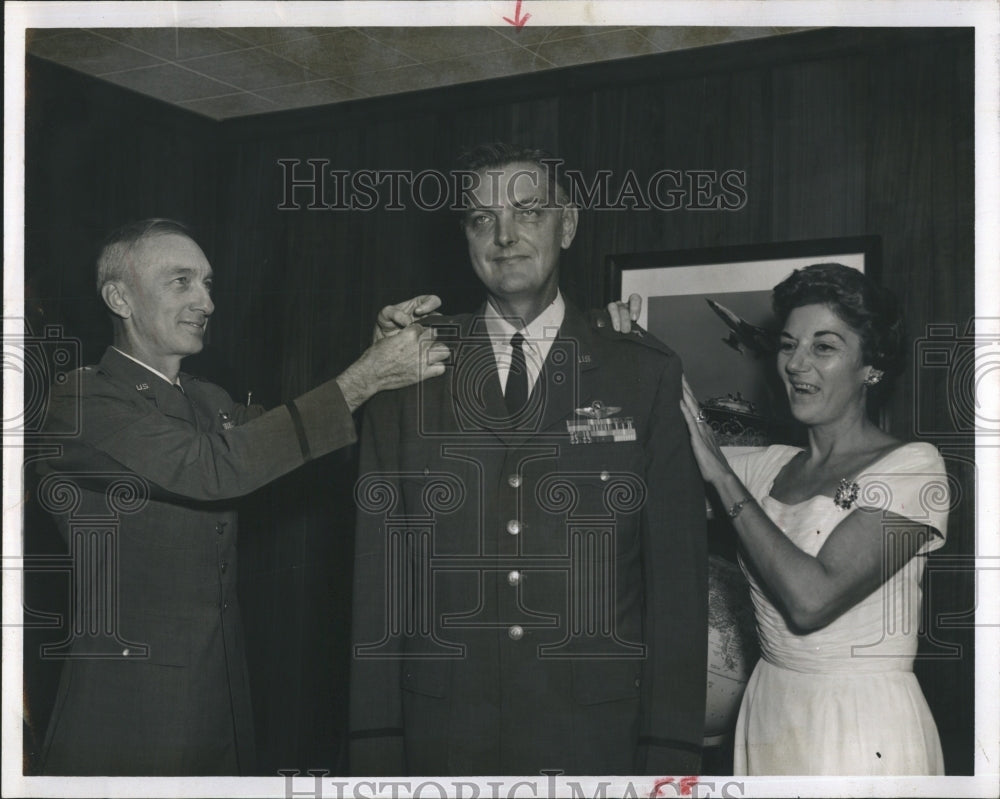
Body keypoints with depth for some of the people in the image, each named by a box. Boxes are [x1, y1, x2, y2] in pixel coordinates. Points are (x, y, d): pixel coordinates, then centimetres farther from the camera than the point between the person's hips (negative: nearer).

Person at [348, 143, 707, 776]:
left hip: (596, 739, -1)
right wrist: (375, 743, -1)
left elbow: (678, 573, -2)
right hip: (440, 740, 1)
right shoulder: (409, 374, 3)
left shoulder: (647, 374, 0)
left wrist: (671, 752, -5)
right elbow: (379, 565, 2)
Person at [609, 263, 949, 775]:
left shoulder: (913, 466, -13)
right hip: (766, 714, 6)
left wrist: (720, 472, -17)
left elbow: (811, 600, -23)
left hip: (865, 732, -6)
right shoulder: (772, 466, 6)